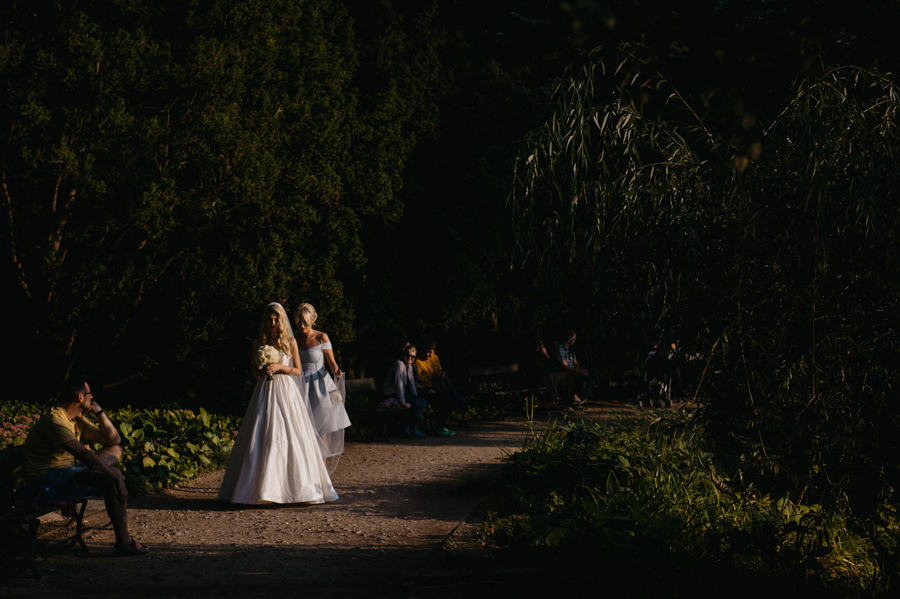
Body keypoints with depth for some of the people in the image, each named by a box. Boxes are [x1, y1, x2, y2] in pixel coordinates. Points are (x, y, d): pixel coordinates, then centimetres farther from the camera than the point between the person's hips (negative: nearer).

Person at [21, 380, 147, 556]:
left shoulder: (77, 420, 13)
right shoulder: (54, 420, -19)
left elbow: (114, 440, 14)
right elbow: (82, 453, -29)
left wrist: (99, 412, 5)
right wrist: (113, 475, -29)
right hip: (47, 478, -11)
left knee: (116, 450, 12)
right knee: (112, 482, -24)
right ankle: (123, 543, -19)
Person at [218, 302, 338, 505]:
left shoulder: (290, 342, 4)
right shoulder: (258, 343, 9)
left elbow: (298, 370, 5)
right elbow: (253, 370, 14)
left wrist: (280, 367, -11)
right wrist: (262, 371, -7)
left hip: (285, 391, -2)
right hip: (264, 391, 2)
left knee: (289, 438, -6)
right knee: (261, 440, -4)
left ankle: (293, 485, -1)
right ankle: (263, 486, -3)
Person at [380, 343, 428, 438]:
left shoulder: (409, 366, 10)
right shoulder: (399, 364, -19)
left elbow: (412, 383, 13)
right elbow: (398, 385, -24)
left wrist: (415, 397, 1)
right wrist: (403, 402, -26)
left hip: (402, 393, 10)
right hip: (391, 395, -10)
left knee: (423, 402, -3)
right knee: (417, 404, -22)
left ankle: (407, 427, -3)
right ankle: (413, 430, -8)